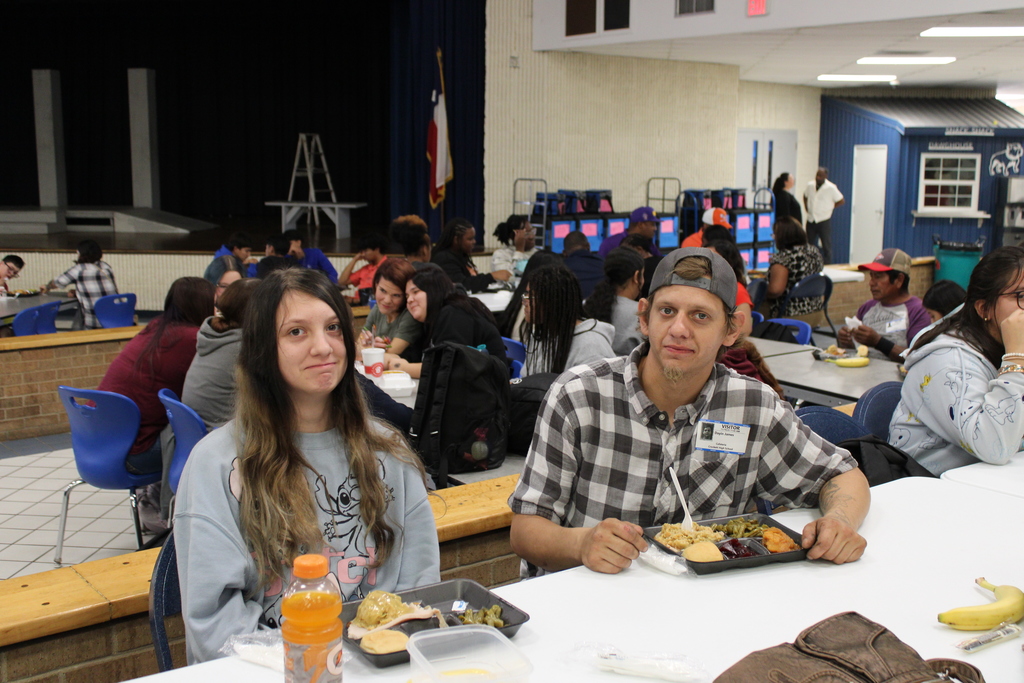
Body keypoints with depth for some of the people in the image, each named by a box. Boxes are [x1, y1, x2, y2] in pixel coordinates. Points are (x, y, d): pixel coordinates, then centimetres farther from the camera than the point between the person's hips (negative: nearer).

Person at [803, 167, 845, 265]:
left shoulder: (831, 188, -11)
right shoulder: (810, 185, 2)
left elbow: (842, 201, -4)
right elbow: (805, 197, 21)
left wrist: (830, 208, -2)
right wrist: (807, 208, 9)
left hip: (824, 221, -5)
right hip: (811, 220, 5)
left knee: (826, 246, 0)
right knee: (810, 245, 11)